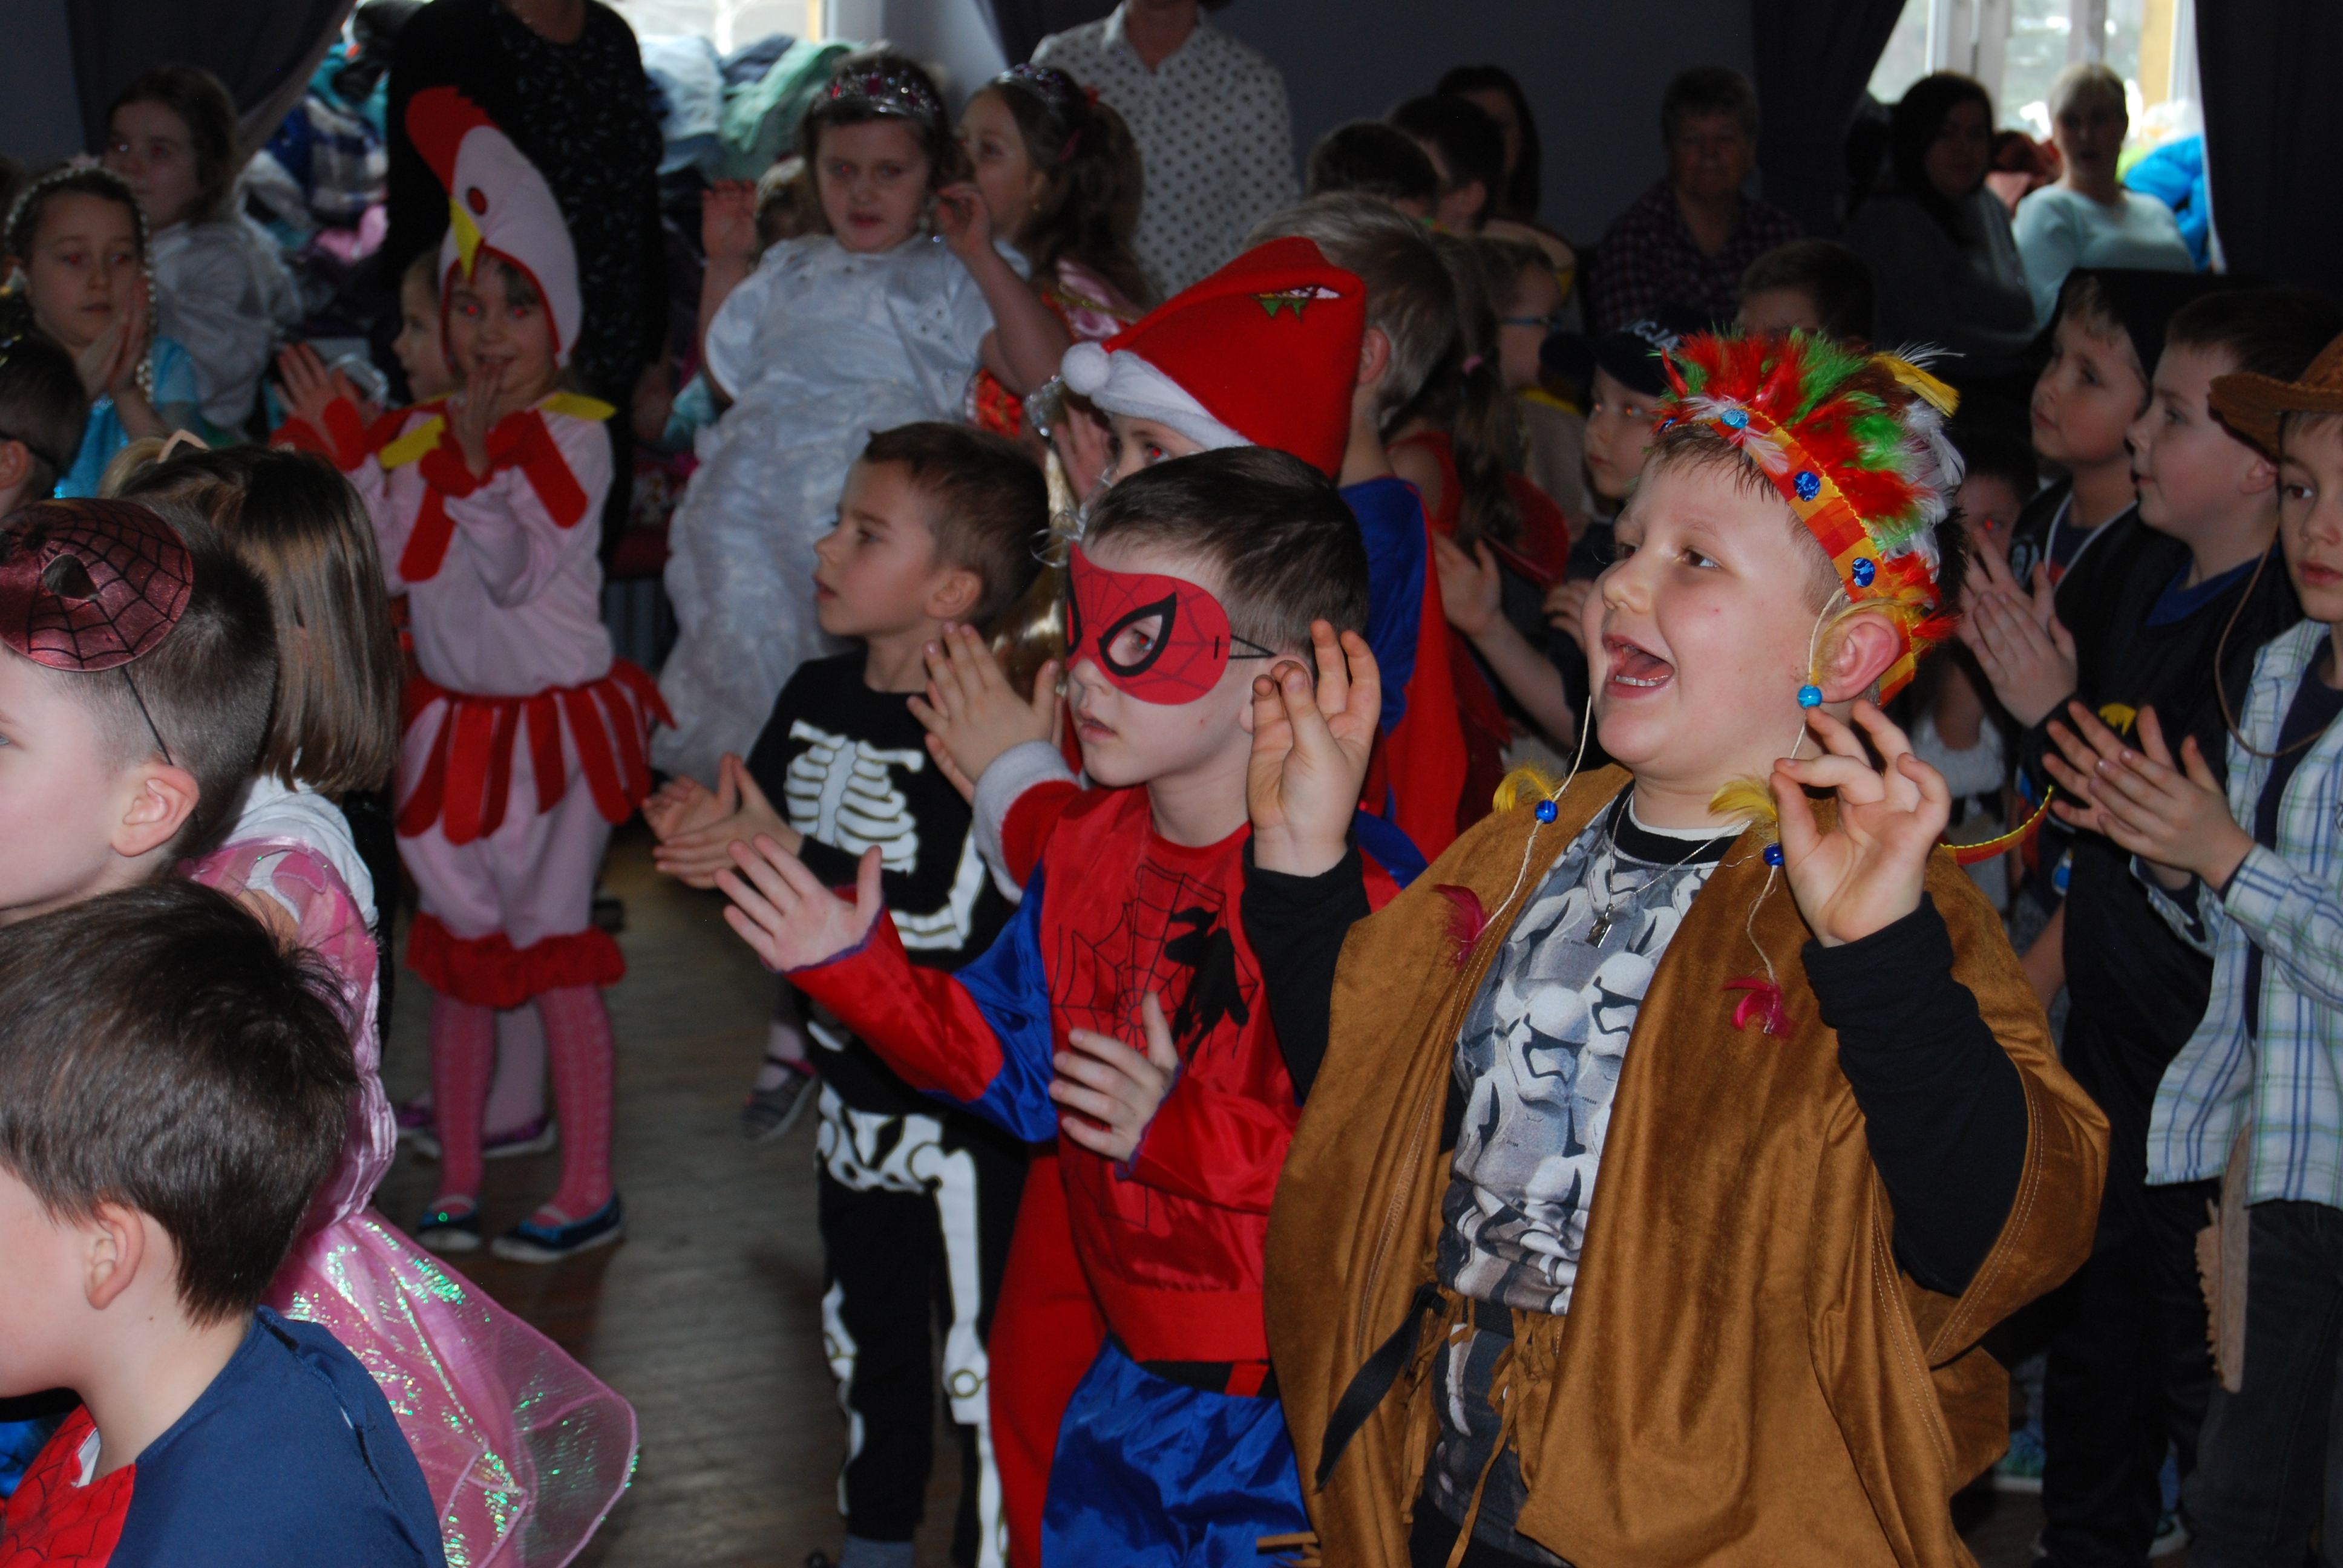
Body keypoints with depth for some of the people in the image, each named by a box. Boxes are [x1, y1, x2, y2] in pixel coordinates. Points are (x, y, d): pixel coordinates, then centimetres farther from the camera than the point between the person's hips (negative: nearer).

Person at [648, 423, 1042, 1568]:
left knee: (981, 1359, 1)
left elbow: (962, 922, -31)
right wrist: (705, 833, -10)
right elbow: (759, 837, 13)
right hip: (856, 1085, 9)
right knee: (866, 1334, 24)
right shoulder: (816, 697, 3)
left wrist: (794, 860, -28)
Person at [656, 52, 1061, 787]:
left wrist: (982, 257, 0)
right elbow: (727, 376, 27)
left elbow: (1044, 373, -1)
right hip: (755, 482, 4)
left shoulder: (949, 279, 14)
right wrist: (725, 264, 23)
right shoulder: (789, 270, 28)